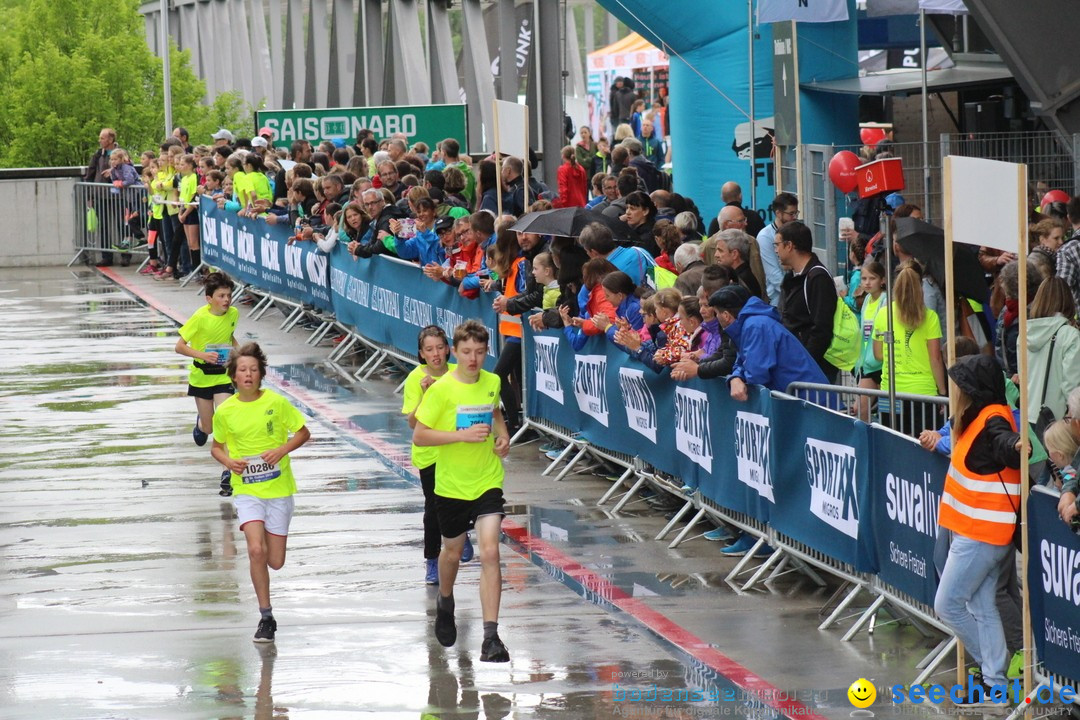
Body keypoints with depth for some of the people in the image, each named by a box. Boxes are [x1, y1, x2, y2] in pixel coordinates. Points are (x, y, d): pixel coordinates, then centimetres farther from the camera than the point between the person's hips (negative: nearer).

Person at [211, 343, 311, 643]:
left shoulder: (276, 402, -6)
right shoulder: (225, 411, -3)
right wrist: (228, 461, -9)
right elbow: (217, 447, 13)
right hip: (246, 490, 0)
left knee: (275, 562, 3)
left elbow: (303, 433, 4)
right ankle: (266, 617, -9)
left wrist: (282, 450, -14)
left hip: (279, 489, 0)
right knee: (256, 550, -21)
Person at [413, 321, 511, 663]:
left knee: (490, 553, -13)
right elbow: (419, 436, -13)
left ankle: (491, 637, -15)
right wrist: (462, 435, -23)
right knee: (452, 551, 18)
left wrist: (502, 435, 3)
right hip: (451, 484, -1)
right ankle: (445, 602, 51)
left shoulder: (492, 383, 1)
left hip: (488, 482, 1)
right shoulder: (441, 390, -13)